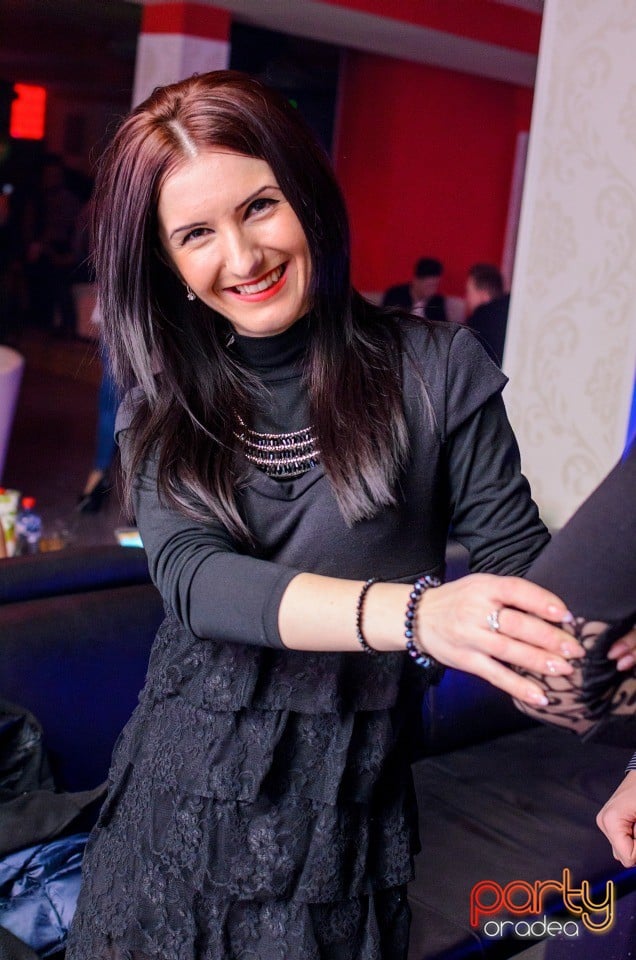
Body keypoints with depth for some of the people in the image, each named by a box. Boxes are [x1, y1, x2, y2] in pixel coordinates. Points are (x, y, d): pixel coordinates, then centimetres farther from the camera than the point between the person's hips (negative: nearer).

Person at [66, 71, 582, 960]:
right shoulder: (163, 396, -2)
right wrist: (410, 613, -33)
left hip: (345, 800, -2)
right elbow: (190, 575, -16)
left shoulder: (436, 369, -9)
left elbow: (518, 557, -8)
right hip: (183, 785, 2)